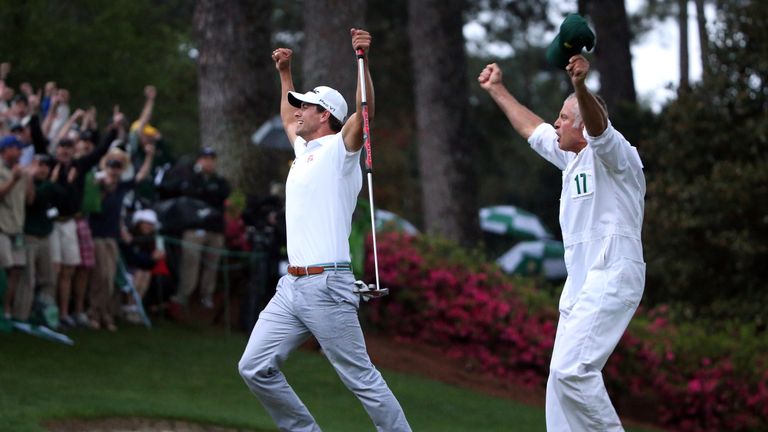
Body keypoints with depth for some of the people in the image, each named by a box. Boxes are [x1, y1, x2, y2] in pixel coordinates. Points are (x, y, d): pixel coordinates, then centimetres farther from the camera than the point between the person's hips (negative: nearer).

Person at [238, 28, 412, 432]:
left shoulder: (339, 148, -2)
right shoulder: (303, 149, 21)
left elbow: (365, 111, -20)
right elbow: (288, 119, 42)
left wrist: (363, 59, -29)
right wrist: (285, 72, 42)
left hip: (327, 287, -9)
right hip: (291, 286, 9)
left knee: (362, 379, -7)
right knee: (255, 368, 3)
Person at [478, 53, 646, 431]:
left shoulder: (614, 154, -10)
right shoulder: (572, 156, 18)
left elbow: (598, 127, -32)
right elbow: (531, 128, 31)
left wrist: (581, 88, -51)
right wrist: (497, 90, 37)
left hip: (613, 276, -10)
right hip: (580, 281, 10)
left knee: (571, 370, -20)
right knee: (563, 374, 9)